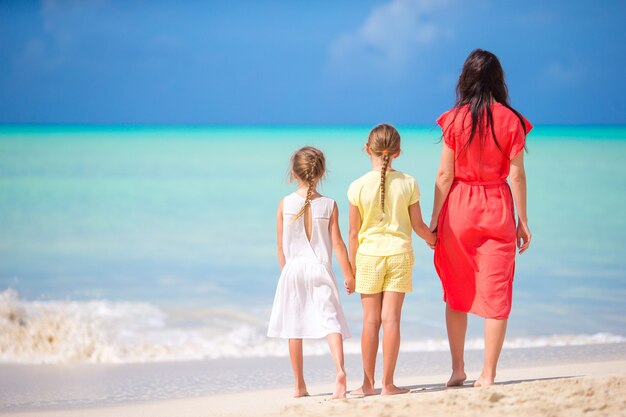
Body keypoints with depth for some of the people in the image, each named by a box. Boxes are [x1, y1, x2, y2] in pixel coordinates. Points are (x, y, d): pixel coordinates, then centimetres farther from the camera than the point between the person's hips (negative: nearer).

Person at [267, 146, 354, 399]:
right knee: (331, 321, -5)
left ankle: (299, 386, 14)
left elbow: (281, 245, 3)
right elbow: (337, 243, -5)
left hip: (293, 269, 1)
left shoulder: (284, 204, -2)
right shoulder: (329, 205, -4)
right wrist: (348, 274, 2)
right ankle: (340, 369, -30)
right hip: (320, 270, -1)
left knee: (294, 329, 8)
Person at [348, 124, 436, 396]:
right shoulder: (408, 183, -3)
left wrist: (352, 266, 9)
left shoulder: (358, 186, -6)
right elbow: (417, 225, 3)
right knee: (391, 318, 1)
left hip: (369, 254, 0)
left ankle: (368, 383, 10)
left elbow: (354, 233, -2)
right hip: (399, 254, 1)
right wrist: (433, 239, 24)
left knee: (370, 320, 6)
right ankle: (387, 383, 1)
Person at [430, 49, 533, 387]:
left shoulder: (455, 119, -4)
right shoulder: (511, 120, -3)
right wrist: (522, 220, 4)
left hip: (459, 207, 0)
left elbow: (445, 175, -4)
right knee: (495, 293, 3)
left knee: (456, 294, 14)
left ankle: (458, 369, 17)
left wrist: (434, 220, 2)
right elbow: (516, 175, -3)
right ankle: (488, 373, 2)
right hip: (498, 208, 0)